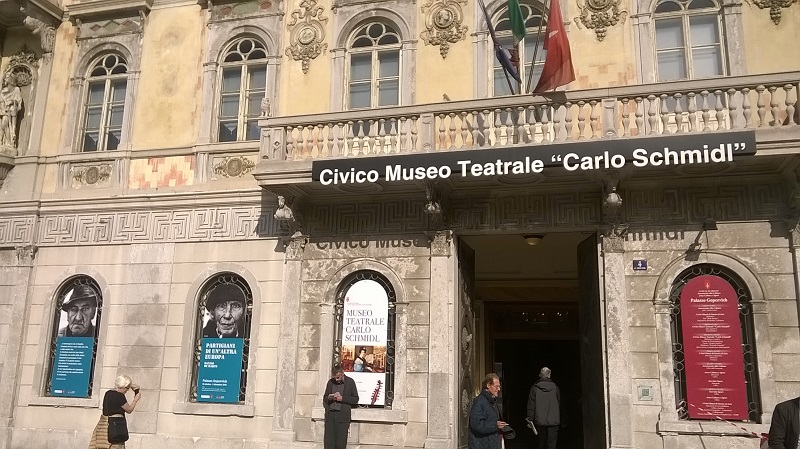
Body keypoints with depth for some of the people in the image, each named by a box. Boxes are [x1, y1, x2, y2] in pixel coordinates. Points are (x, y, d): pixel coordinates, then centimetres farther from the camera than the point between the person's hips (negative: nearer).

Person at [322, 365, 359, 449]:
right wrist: (329, 398, -4)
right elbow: (324, 398, 20)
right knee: (328, 441, 0)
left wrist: (342, 398, -11)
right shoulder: (330, 382, 12)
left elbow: (355, 399, 2)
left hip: (342, 416, -3)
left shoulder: (350, 382, 2)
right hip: (330, 414, 3)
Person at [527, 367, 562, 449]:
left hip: (540, 421, 1)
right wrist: (561, 420, 14)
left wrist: (530, 419, 3)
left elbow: (531, 405, -2)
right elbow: (560, 404, 5)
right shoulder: (555, 387, -1)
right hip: (553, 421, -1)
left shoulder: (534, 388, -2)